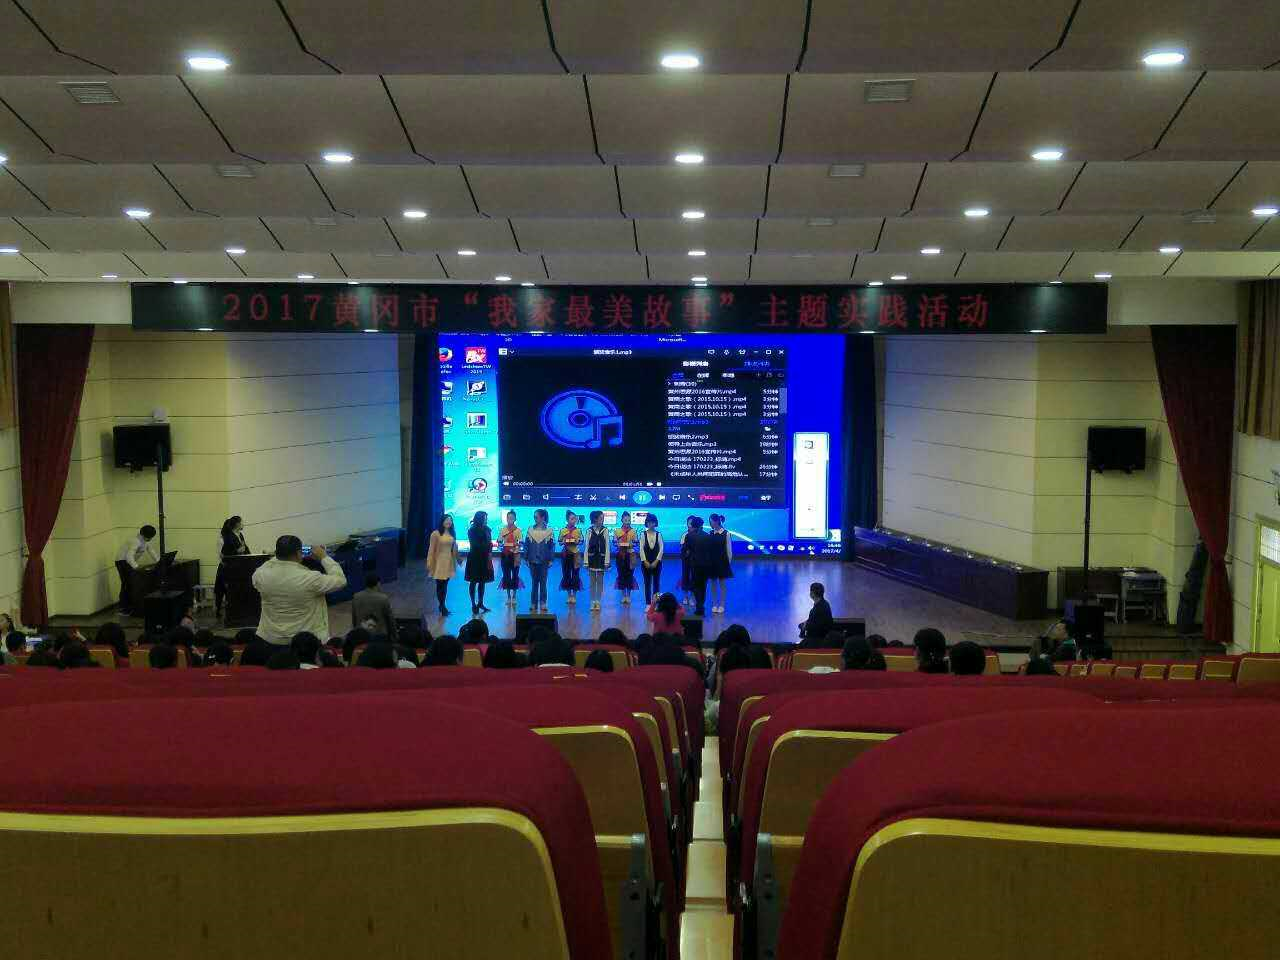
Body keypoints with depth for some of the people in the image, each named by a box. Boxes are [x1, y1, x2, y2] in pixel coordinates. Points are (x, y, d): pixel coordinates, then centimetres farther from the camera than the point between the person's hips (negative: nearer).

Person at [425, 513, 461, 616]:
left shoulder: (452, 533, 5)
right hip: (439, 562, -5)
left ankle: (442, 605, 19)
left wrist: (458, 558, 15)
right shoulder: (436, 534, -10)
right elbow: (431, 549, -9)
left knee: (445, 585, 10)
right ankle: (442, 606, 8)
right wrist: (429, 563, -10)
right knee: (440, 585, 0)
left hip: (449, 561, 5)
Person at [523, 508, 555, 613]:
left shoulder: (549, 530, 0)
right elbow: (526, 545, 7)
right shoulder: (530, 530, 5)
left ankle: (543, 604, 9)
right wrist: (526, 558, 2)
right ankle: (533, 604, 10)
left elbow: (552, 546, 1)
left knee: (543, 582, 3)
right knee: (534, 582, 6)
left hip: (544, 560, -2)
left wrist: (550, 560, -3)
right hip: (533, 560, 2)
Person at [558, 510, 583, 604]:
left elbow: (581, 542, 7)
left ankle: (574, 595, 9)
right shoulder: (563, 530, 2)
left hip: (576, 554, -1)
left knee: (575, 574, 0)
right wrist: (563, 542, -15)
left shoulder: (578, 531, 2)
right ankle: (569, 595, 15)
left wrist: (577, 542, -14)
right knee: (566, 574, 4)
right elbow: (560, 543, 7)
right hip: (566, 554, 1)